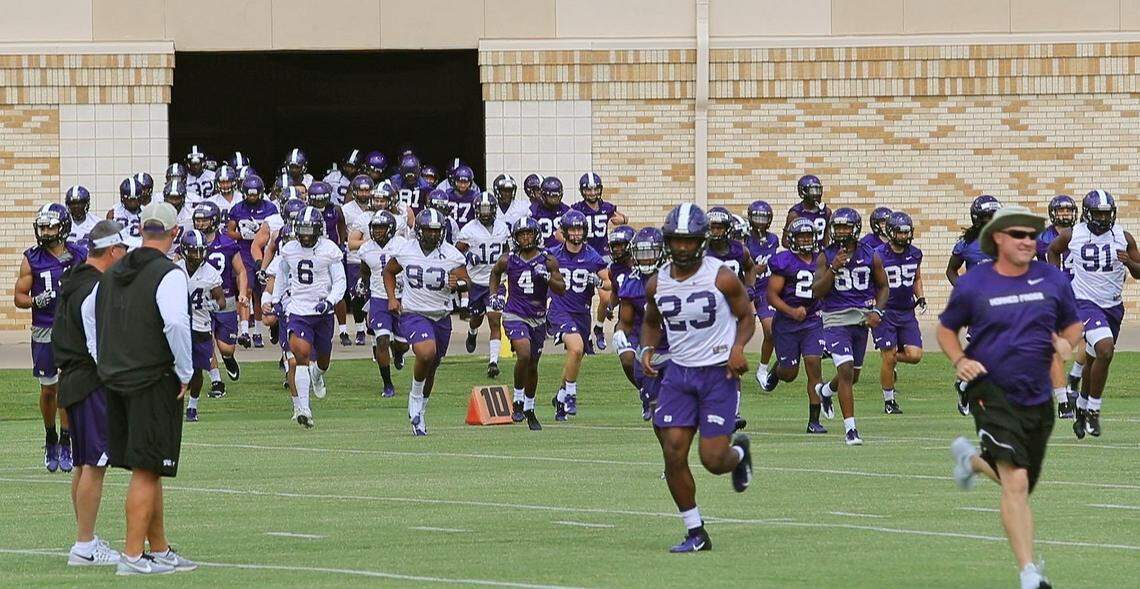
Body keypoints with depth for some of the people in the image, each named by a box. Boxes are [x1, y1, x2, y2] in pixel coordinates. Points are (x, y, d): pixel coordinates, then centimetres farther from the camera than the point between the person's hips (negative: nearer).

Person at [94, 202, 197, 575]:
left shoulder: (112, 274, 11)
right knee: (146, 470, -4)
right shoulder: (169, 274, -12)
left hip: (116, 381, 7)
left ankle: (159, 550, 21)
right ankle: (132, 555, -5)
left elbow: (90, 317, 18)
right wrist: (185, 373, -13)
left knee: (148, 470, 15)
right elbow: (176, 323, -25)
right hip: (155, 382, -7)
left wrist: (106, 367, 20)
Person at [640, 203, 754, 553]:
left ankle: (739, 452, 30)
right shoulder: (657, 284, 2)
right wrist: (648, 349, 0)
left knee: (713, 460, -9)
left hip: (719, 372, -4)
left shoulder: (722, 278, -10)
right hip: (679, 373, 4)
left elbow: (746, 316, 2)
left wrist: (738, 347, -16)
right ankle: (696, 533, 7)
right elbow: (651, 322, 20)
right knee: (673, 455, -6)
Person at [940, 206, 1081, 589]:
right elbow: (946, 329, 10)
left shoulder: (1053, 280, 4)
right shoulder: (972, 285, -3)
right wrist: (960, 360, -9)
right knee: (1015, 483, -20)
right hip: (992, 394, -5)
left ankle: (971, 458, 51)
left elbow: (1072, 324, 17)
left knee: (1020, 484, 18)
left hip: (1037, 398, 5)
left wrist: (1067, 344, -6)